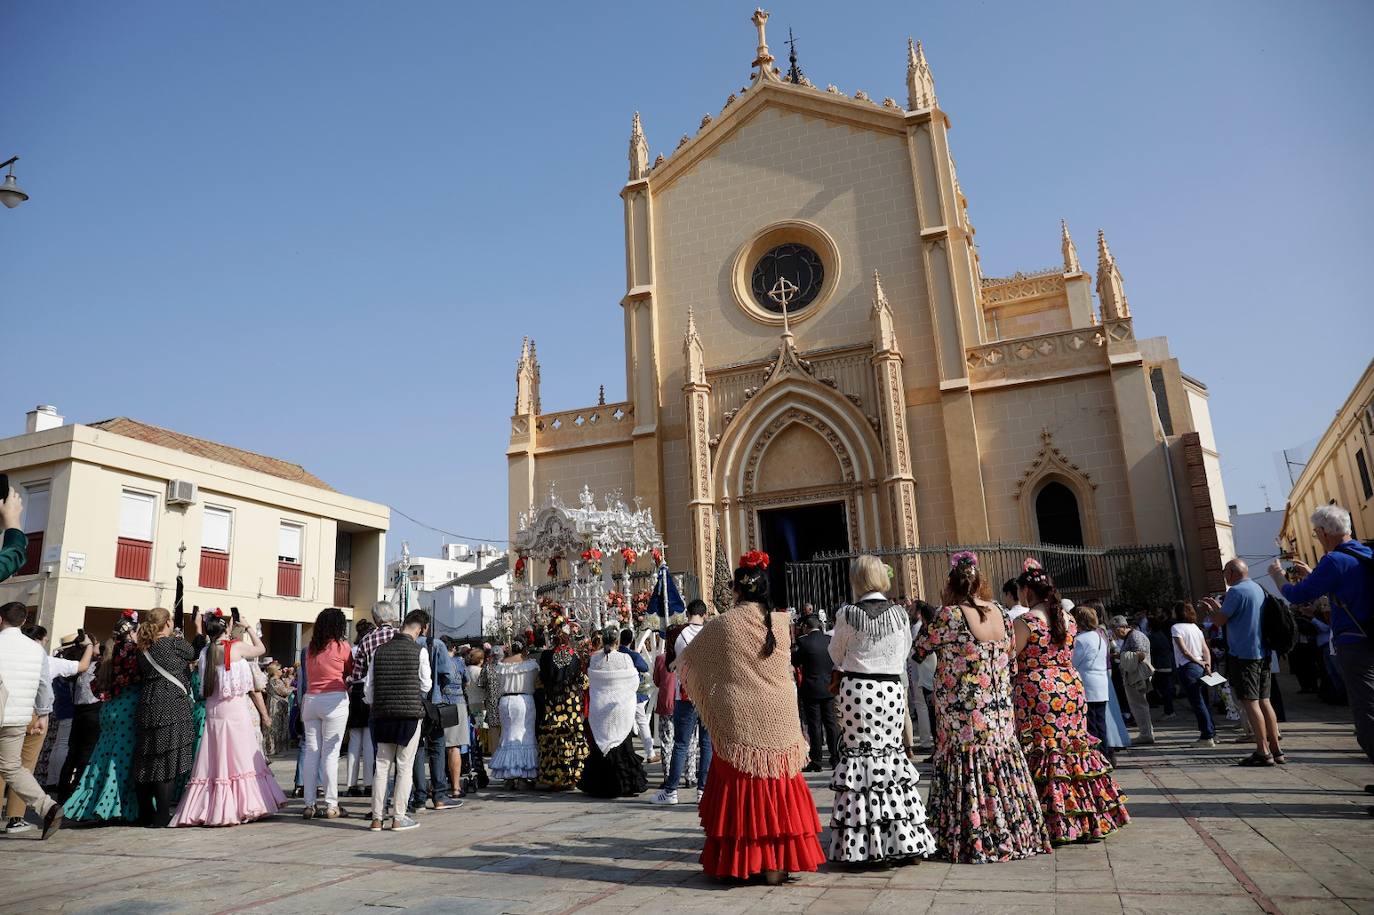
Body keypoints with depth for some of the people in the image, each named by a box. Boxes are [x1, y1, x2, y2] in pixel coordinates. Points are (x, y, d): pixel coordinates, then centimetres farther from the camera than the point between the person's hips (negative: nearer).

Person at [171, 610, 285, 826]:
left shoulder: (205, 653, 6)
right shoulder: (236, 647, -10)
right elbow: (261, 649, 5)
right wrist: (249, 627, 13)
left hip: (213, 711, 5)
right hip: (235, 709, -5)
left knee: (214, 761, 9)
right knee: (240, 758, 1)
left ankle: (207, 809, 11)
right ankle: (244, 807, 2)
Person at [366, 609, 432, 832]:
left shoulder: (379, 650, 4)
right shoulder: (419, 651, -7)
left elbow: (368, 686, 7)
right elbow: (426, 686, -1)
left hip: (383, 714, 4)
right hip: (410, 713, -3)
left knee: (381, 766, 10)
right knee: (405, 767, 4)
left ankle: (377, 818, 14)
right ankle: (398, 817, 6)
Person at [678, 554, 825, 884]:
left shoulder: (722, 625, -8)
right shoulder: (781, 622, -2)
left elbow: (686, 659, 5)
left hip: (737, 723, -2)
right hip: (778, 720, 2)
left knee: (739, 787, 8)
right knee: (775, 787, 9)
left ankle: (737, 863, 15)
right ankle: (774, 864, 15)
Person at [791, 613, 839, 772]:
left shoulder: (803, 642, -13)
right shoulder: (829, 640, 0)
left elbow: (795, 662, -4)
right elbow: (834, 662, 10)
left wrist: (794, 651, 13)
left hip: (811, 690, -4)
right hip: (829, 688, 4)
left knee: (814, 725, 1)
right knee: (831, 723, 11)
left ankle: (816, 761, 5)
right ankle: (835, 758, 15)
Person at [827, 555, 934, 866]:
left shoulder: (848, 614, -9)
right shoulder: (900, 613, 0)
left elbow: (836, 653, 3)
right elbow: (904, 652, 12)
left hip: (856, 691, -3)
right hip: (892, 690, 3)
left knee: (859, 756, 3)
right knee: (891, 752, 12)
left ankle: (860, 844, 6)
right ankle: (902, 838, 18)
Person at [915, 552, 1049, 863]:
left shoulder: (949, 616, -15)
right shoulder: (1002, 614, 3)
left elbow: (920, 648, -4)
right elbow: (1008, 653, 14)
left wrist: (932, 614, 8)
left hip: (962, 716, -6)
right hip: (1000, 712, 6)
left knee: (967, 773, 3)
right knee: (1001, 767, 15)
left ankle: (973, 841, 9)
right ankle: (1016, 834, 25)